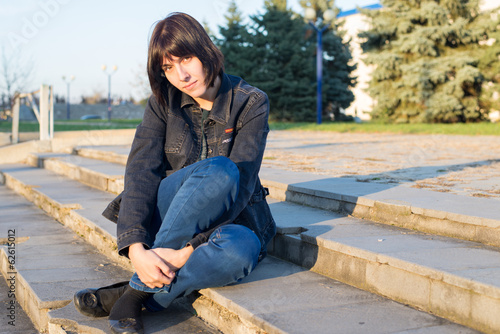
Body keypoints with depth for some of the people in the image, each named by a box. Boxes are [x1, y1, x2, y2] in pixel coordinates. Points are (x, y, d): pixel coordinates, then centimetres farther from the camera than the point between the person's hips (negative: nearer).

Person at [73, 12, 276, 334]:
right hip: (165, 220, 1)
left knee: (240, 249, -39)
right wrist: (136, 248, -33)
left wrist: (187, 251, -31)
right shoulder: (164, 102, -3)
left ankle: (136, 293, -26)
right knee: (218, 171, -34)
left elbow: (241, 182, -20)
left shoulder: (251, 103, -10)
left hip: (232, 220, 0)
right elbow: (141, 172, -15)